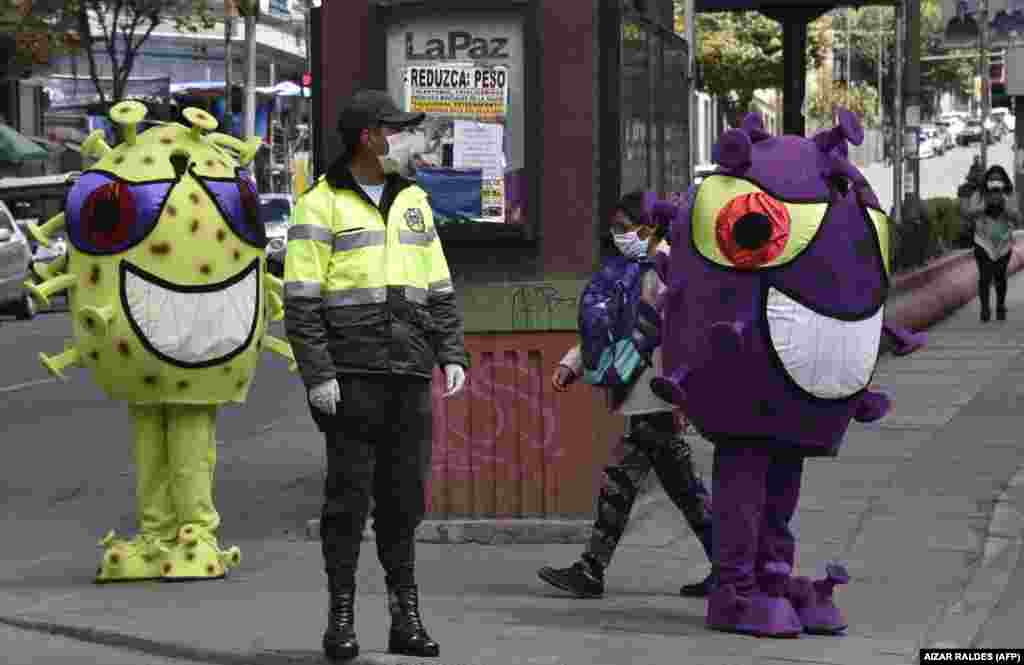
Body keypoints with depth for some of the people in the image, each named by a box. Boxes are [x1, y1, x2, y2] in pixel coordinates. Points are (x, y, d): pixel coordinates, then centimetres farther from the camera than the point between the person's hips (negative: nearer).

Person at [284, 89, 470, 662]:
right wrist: (317, 374, -13)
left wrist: (453, 354, 6)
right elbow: (302, 299, -7)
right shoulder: (322, 205, -2)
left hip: (410, 376, 5)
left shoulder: (412, 201, 15)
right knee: (349, 494, -3)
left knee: (405, 495, 6)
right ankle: (341, 618, 3)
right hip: (352, 374, -5)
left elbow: (439, 288, 17)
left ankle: (406, 617, 10)